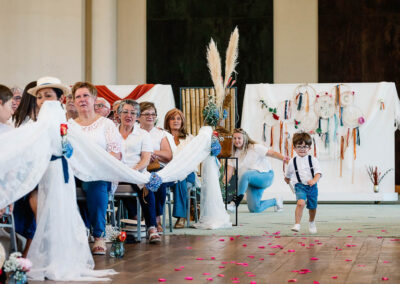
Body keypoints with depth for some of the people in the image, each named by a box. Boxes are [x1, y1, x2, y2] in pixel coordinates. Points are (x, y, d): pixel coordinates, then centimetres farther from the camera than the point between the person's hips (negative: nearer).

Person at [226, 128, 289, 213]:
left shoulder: (254, 148, -5)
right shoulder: (234, 154, 9)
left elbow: (272, 153, -10)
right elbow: (229, 173, 2)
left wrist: (283, 158, -26)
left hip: (265, 176, -6)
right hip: (251, 182, 6)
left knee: (245, 174, -36)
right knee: (254, 209, -6)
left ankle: (234, 204, -31)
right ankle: (275, 201, 23)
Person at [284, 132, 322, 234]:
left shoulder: (313, 160, -3)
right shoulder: (293, 162, 1)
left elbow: (318, 173, -14)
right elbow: (287, 175, 21)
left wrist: (314, 181, -30)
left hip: (312, 186, 1)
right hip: (300, 186, -1)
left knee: (312, 207, 15)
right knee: (301, 203, -27)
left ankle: (312, 223, 44)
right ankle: (297, 224, -27)